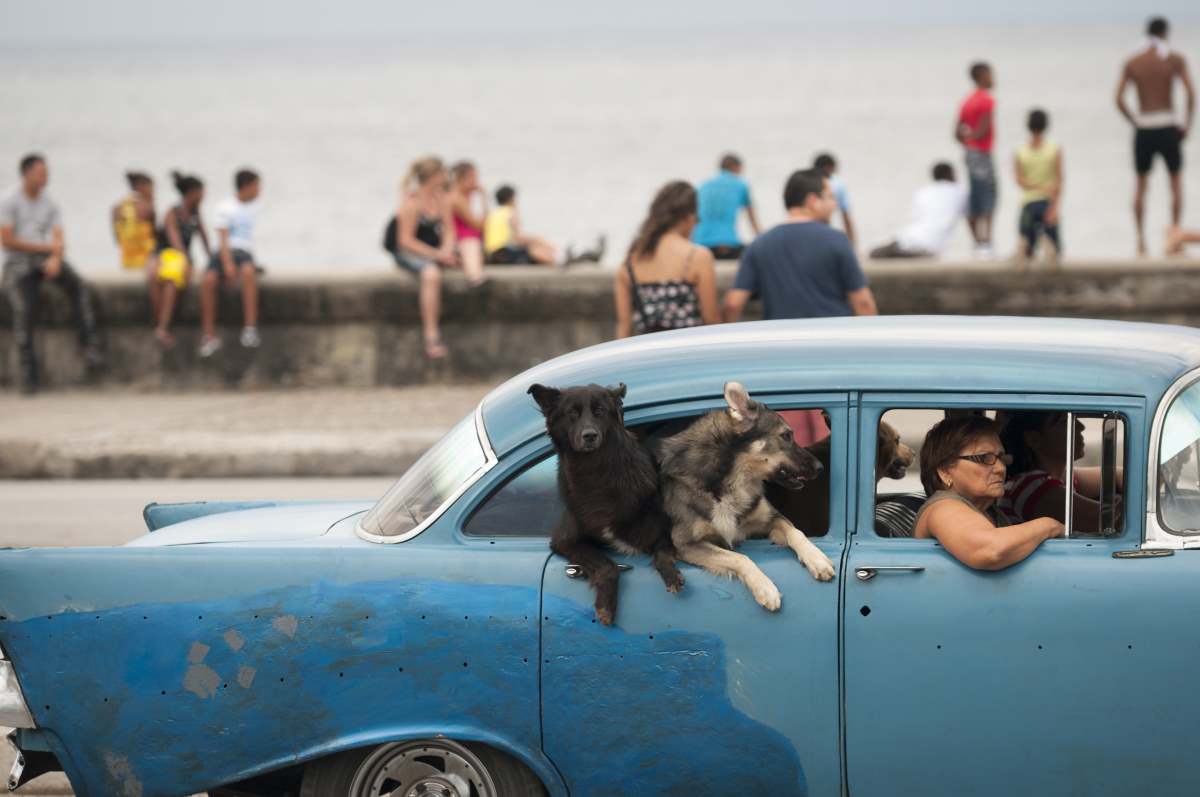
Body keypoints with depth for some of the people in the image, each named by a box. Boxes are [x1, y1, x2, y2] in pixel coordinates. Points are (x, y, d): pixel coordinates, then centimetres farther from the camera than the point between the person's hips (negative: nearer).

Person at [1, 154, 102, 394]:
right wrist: (45, 247, -7)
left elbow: (59, 240, 3)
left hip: (46, 259, 3)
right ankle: (28, 372, -20)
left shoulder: (50, 205, 12)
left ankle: (90, 347, -30)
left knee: (77, 286, -26)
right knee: (23, 307, -26)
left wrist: (56, 257, -21)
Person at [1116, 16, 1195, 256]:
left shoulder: (1131, 62, 3)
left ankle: (1140, 239, 7)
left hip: (1143, 130, 2)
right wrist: (1187, 124, -3)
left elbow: (1119, 100, -4)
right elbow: (1191, 94, -13)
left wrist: (1135, 123, 6)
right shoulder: (1175, 59, -4)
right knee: (1176, 182, 12)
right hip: (1168, 126, -2)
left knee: (1141, 184, 15)